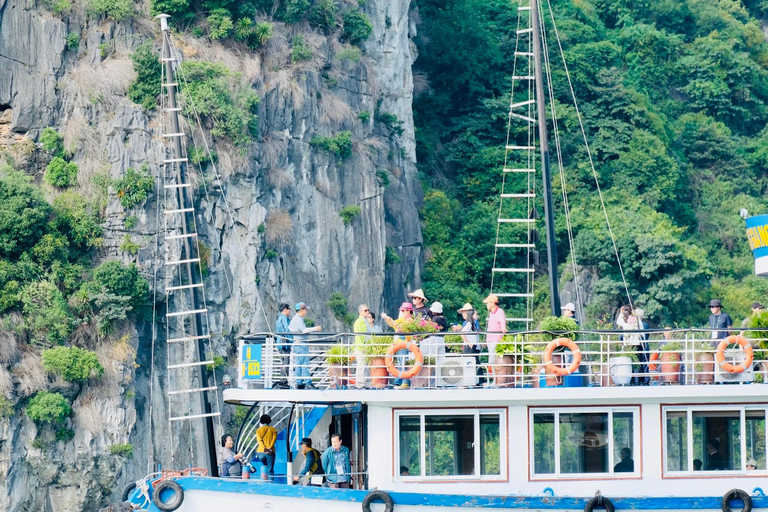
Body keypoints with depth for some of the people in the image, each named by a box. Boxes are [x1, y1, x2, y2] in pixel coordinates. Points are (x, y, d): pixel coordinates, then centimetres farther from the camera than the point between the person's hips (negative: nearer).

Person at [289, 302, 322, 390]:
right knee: (305, 364, -10)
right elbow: (304, 330, -27)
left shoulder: (294, 319, 17)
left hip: (296, 342, 10)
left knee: (298, 364, 11)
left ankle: (298, 383, 12)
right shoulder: (299, 319, -15)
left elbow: (289, 327, 33)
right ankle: (308, 383, -12)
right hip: (301, 344, -10)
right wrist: (316, 328, -25)